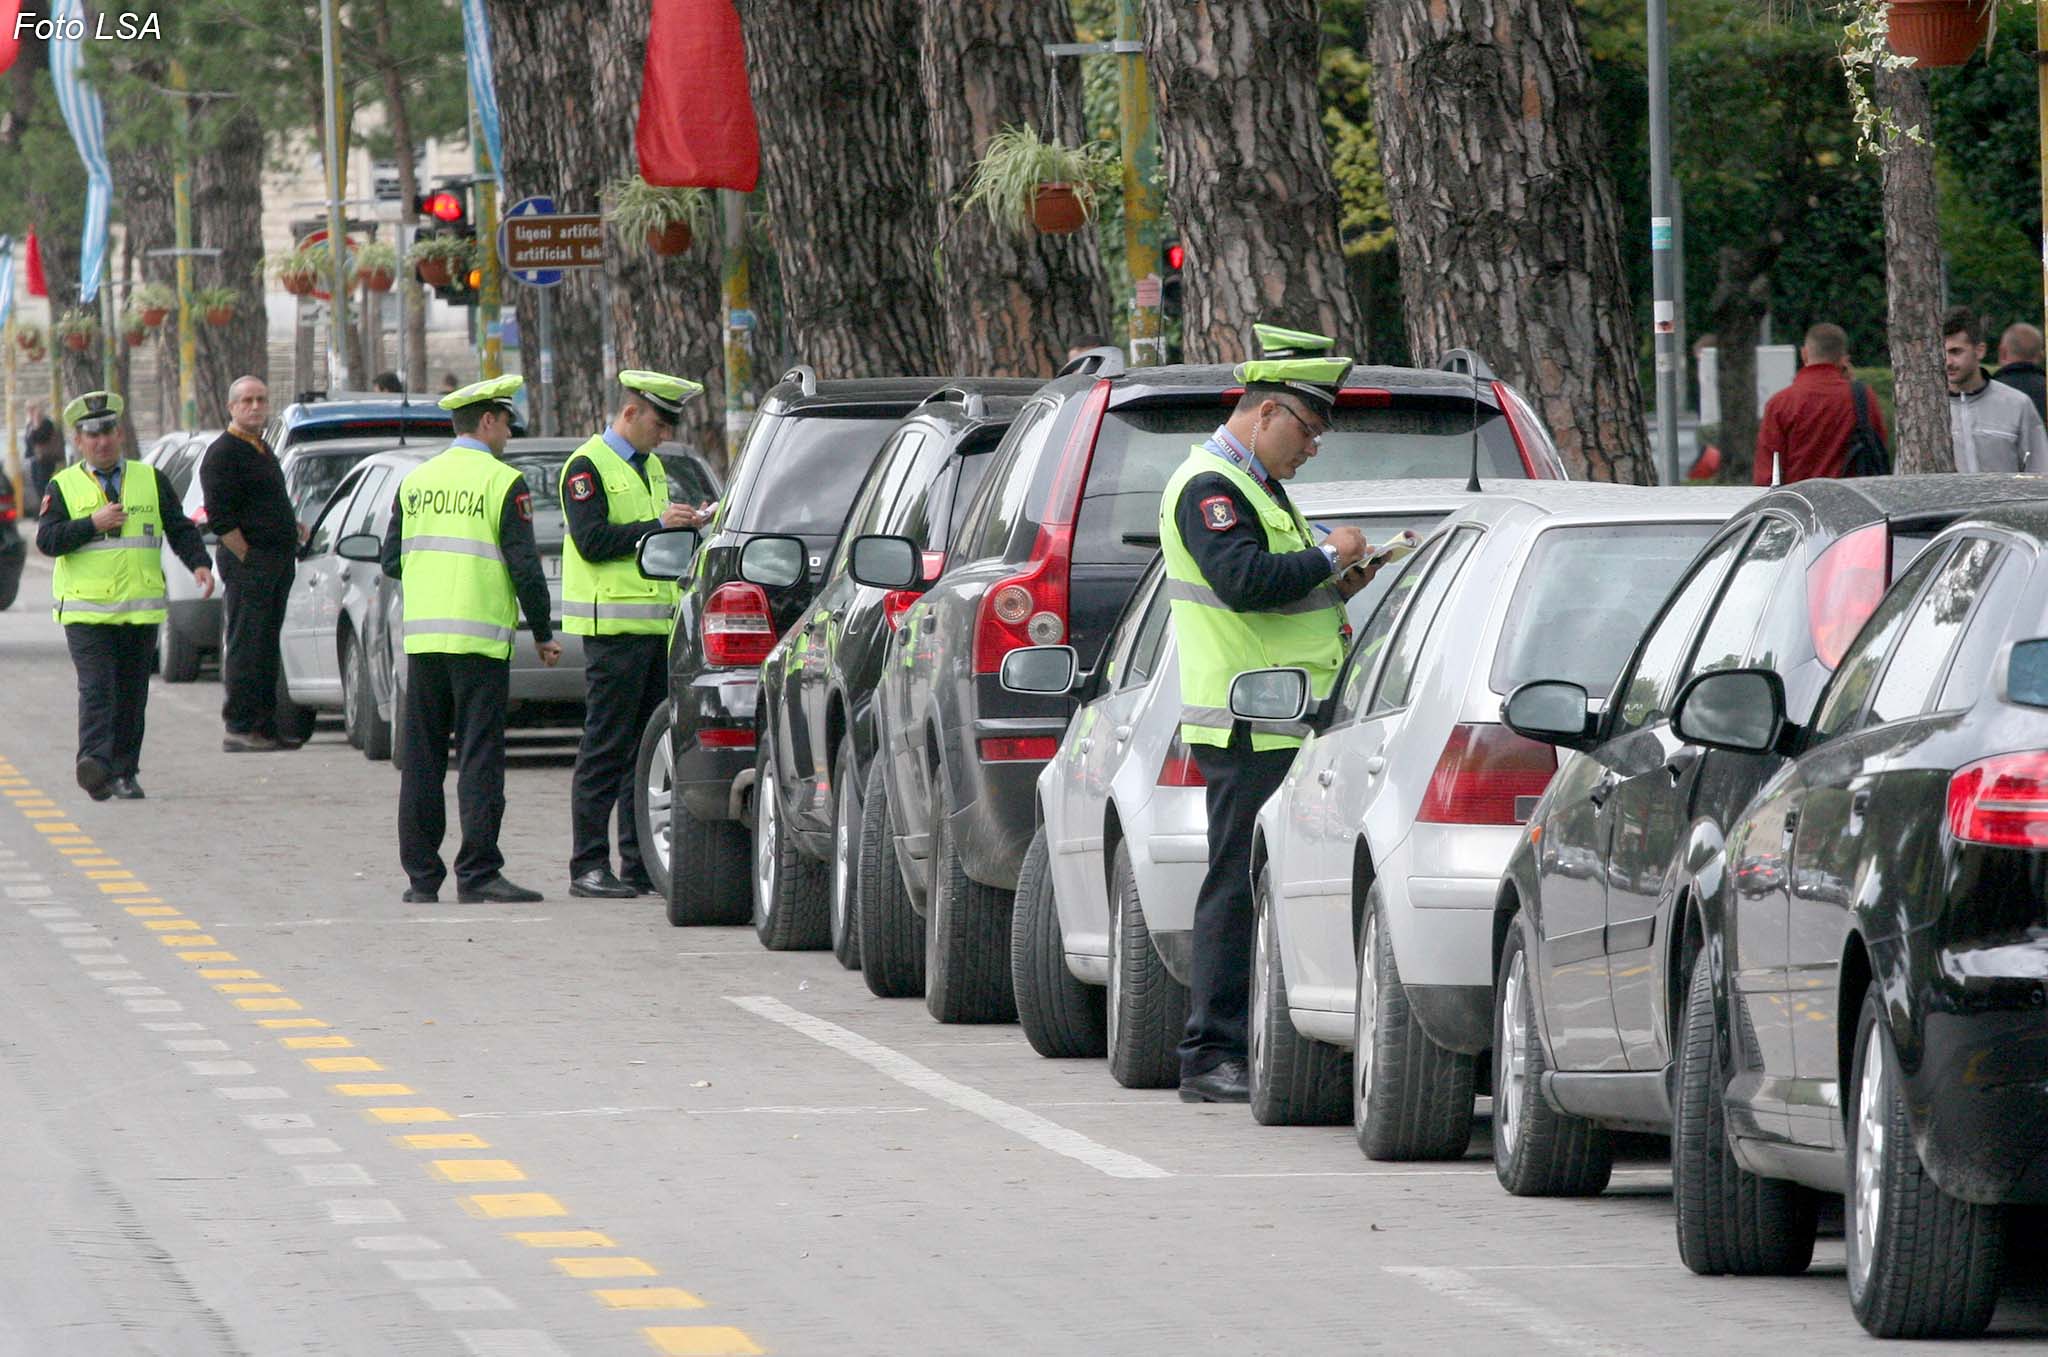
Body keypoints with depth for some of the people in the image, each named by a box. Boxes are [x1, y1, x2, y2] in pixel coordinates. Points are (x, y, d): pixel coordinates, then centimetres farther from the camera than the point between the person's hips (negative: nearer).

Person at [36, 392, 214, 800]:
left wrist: (200, 564, -5)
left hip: (140, 609, 3)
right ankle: (94, 762, -29)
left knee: (132, 695, 5)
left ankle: (123, 773, 12)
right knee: (97, 689, -17)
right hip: (85, 610, -3)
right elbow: (46, 540, -3)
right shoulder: (63, 487, 6)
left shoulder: (150, 480, 13)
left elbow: (180, 530, 12)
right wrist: (92, 525, -14)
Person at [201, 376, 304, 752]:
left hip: (278, 563, 9)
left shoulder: (263, 450, 19)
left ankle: (265, 725, 16)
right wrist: (247, 558, -16)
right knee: (246, 647, -8)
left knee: (267, 648, 12)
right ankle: (239, 728, -7)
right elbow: (220, 517, -16)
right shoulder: (223, 453, -10)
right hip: (247, 564, -9)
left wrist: (293, 528, 15)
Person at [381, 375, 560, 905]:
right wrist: (543, 634, 1)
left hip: (422, 637, 5)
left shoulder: (415, 482, 10)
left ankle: (421, 875, 9)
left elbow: (391, 561, 12)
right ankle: (477, 873, -7)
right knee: (479, 759, -4)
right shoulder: (503, 483, -6)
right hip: (480, 637, -5)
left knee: (421, 760, 8)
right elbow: (524, 566, -9)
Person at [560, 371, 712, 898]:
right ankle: (588, 867, -5)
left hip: (658, 626, 8)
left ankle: (640, 863, 11)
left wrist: (686, 524, 7)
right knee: (606, 749, -7)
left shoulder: (651, 467, 20)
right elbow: (592, 541, -16)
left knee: (649, 748, 7)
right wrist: (658, 525, -18)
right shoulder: (587, 467, -6)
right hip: (613, 626, -8)